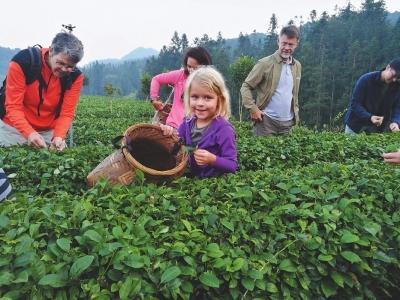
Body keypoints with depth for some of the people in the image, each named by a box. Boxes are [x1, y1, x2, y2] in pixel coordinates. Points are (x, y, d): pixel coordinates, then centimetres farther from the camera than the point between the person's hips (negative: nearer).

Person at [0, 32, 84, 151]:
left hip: (50, 132, 2)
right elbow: (13, 107, -21)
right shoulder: (23, 61, -21)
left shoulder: (75, 76, -14)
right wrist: (29, 133, -36)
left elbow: (66, 113, -14)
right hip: (14, 128, -1)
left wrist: (59, 136, -31)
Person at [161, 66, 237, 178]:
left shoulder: (223, 129, -16)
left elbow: (232, 166, -14)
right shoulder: (187, 123, 1)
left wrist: (213, 160, -29)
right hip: (191, 178, 7)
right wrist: (169, 134, -7)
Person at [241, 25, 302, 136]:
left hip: (287, 122, 6)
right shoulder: (265, 63, -7)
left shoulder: (297, 66, 11)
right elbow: (245, 87, -7)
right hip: (266, 120, -6)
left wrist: (295, 112, 15)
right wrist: (253, 109, -16)